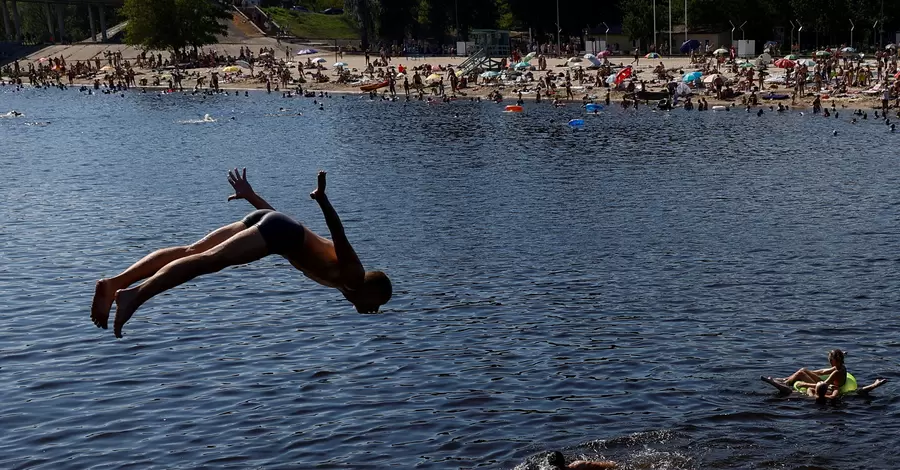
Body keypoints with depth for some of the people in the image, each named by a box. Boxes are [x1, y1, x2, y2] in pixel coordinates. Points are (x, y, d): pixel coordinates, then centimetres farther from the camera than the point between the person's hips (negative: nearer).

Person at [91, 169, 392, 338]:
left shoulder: (337, 264, 31)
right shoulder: (352, 273, 6)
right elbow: (339, 236, -17)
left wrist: (250, 195, 31)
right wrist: (322, 200, -32)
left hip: (265, 219, 7)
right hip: (279, 231, -7)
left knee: (191, 251, -8)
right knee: (209, 260, -22)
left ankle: (115, 283, -20)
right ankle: (134, 295, -37)